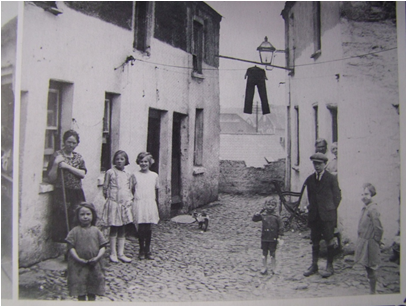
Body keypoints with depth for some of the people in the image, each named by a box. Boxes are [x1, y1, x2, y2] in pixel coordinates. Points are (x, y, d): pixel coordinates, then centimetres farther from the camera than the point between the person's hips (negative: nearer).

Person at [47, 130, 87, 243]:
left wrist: (67, 166, -10)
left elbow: (82, 174, -1)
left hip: (77, 195, 4)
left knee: (77, 222, 0)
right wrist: (56, 164, -15)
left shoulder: (78, 157, 14)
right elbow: (51, 178, -1)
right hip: (61, 194, -3)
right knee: (61, 222, -8)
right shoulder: (57, 156, 2)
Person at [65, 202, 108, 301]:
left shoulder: (96, 231, 0)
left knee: (92, 291, 14)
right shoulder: (75, 231, -3)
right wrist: (78, 258, -19)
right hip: (78, 265, -1)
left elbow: (102, 246, 0)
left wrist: (97, 257, -15)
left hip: (94, 265, 1)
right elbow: (71, 247, -6)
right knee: (81, 292, 7)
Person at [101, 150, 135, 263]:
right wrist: (109, 198, -4)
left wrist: (130, 200, 5)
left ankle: (121, 253, 15)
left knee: (122, 229, 8)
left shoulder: (129, 174, 9)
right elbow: (105, 188, 0)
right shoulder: (110, 172, -2)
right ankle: (113, 253, 11)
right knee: (114, 229, 3)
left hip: (125, 203, 4)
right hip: (113, 203, -4)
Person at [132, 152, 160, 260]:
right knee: (141, 228, -1)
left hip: (150, 204, 2)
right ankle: (141, 250, 14)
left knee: (148, 229, 5)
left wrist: (156, 204, 14)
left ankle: (147, 250, 17)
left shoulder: (154, 175, 7)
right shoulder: (135, 175, 1)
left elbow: (156, 190, 13)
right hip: (139, 203, -2)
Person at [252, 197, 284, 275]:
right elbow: (254, 219, 5)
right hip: (264, 238, 2)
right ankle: (264, 268, 24)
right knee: (264, 254, 11)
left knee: (272, 255, 5)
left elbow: (281, 226, -3)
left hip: (273, 239, -2)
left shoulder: (276, 216, -7)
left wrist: (279, 236, -5)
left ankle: (273, 269, 18)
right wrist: (257, 214, -13)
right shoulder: (263, 215, 0)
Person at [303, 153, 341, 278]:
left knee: (329, 241, 1)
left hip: (327, 216, -4)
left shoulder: (331, 178, -3)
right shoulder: (310, 179, 10)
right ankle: (314, 265, 18)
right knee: (315, 241, 10)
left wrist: (331, 210, -1)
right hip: (314, 215, 4)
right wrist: (311, 208, 9)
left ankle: (330, 266, 11)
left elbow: (337, 196, 0)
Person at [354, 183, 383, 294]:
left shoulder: (373, 209, -18)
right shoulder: (365, 208, 9)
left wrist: (376, 242, -11)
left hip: (369, 243, -9)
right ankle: (372, 291, 27)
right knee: (367, 268, 16)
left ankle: (373, 292, 11)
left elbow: (378, 229, -18)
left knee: (370, 270, 0)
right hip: (363, 241, 9)